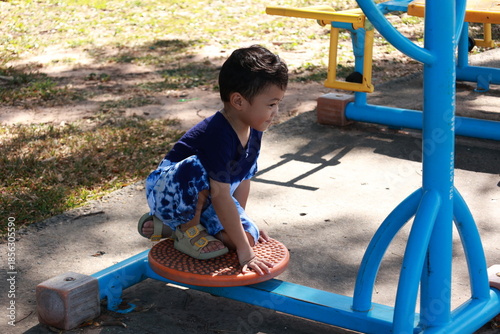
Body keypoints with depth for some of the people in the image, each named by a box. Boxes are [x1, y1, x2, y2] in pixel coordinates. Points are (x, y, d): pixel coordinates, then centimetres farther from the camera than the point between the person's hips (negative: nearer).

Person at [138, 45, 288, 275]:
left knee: (248, 236, -10)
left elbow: (243, 179, 7)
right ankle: (187, 230, -12)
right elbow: (220, 196, -36)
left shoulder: (253, 132, -5)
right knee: (198, 170, -40)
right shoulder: (219, 136, -33)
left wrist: (239, 221, 8)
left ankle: (168, 225, 9)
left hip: (202, 198, 9)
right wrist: (244, 252, -36)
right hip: (166, 192, -9)